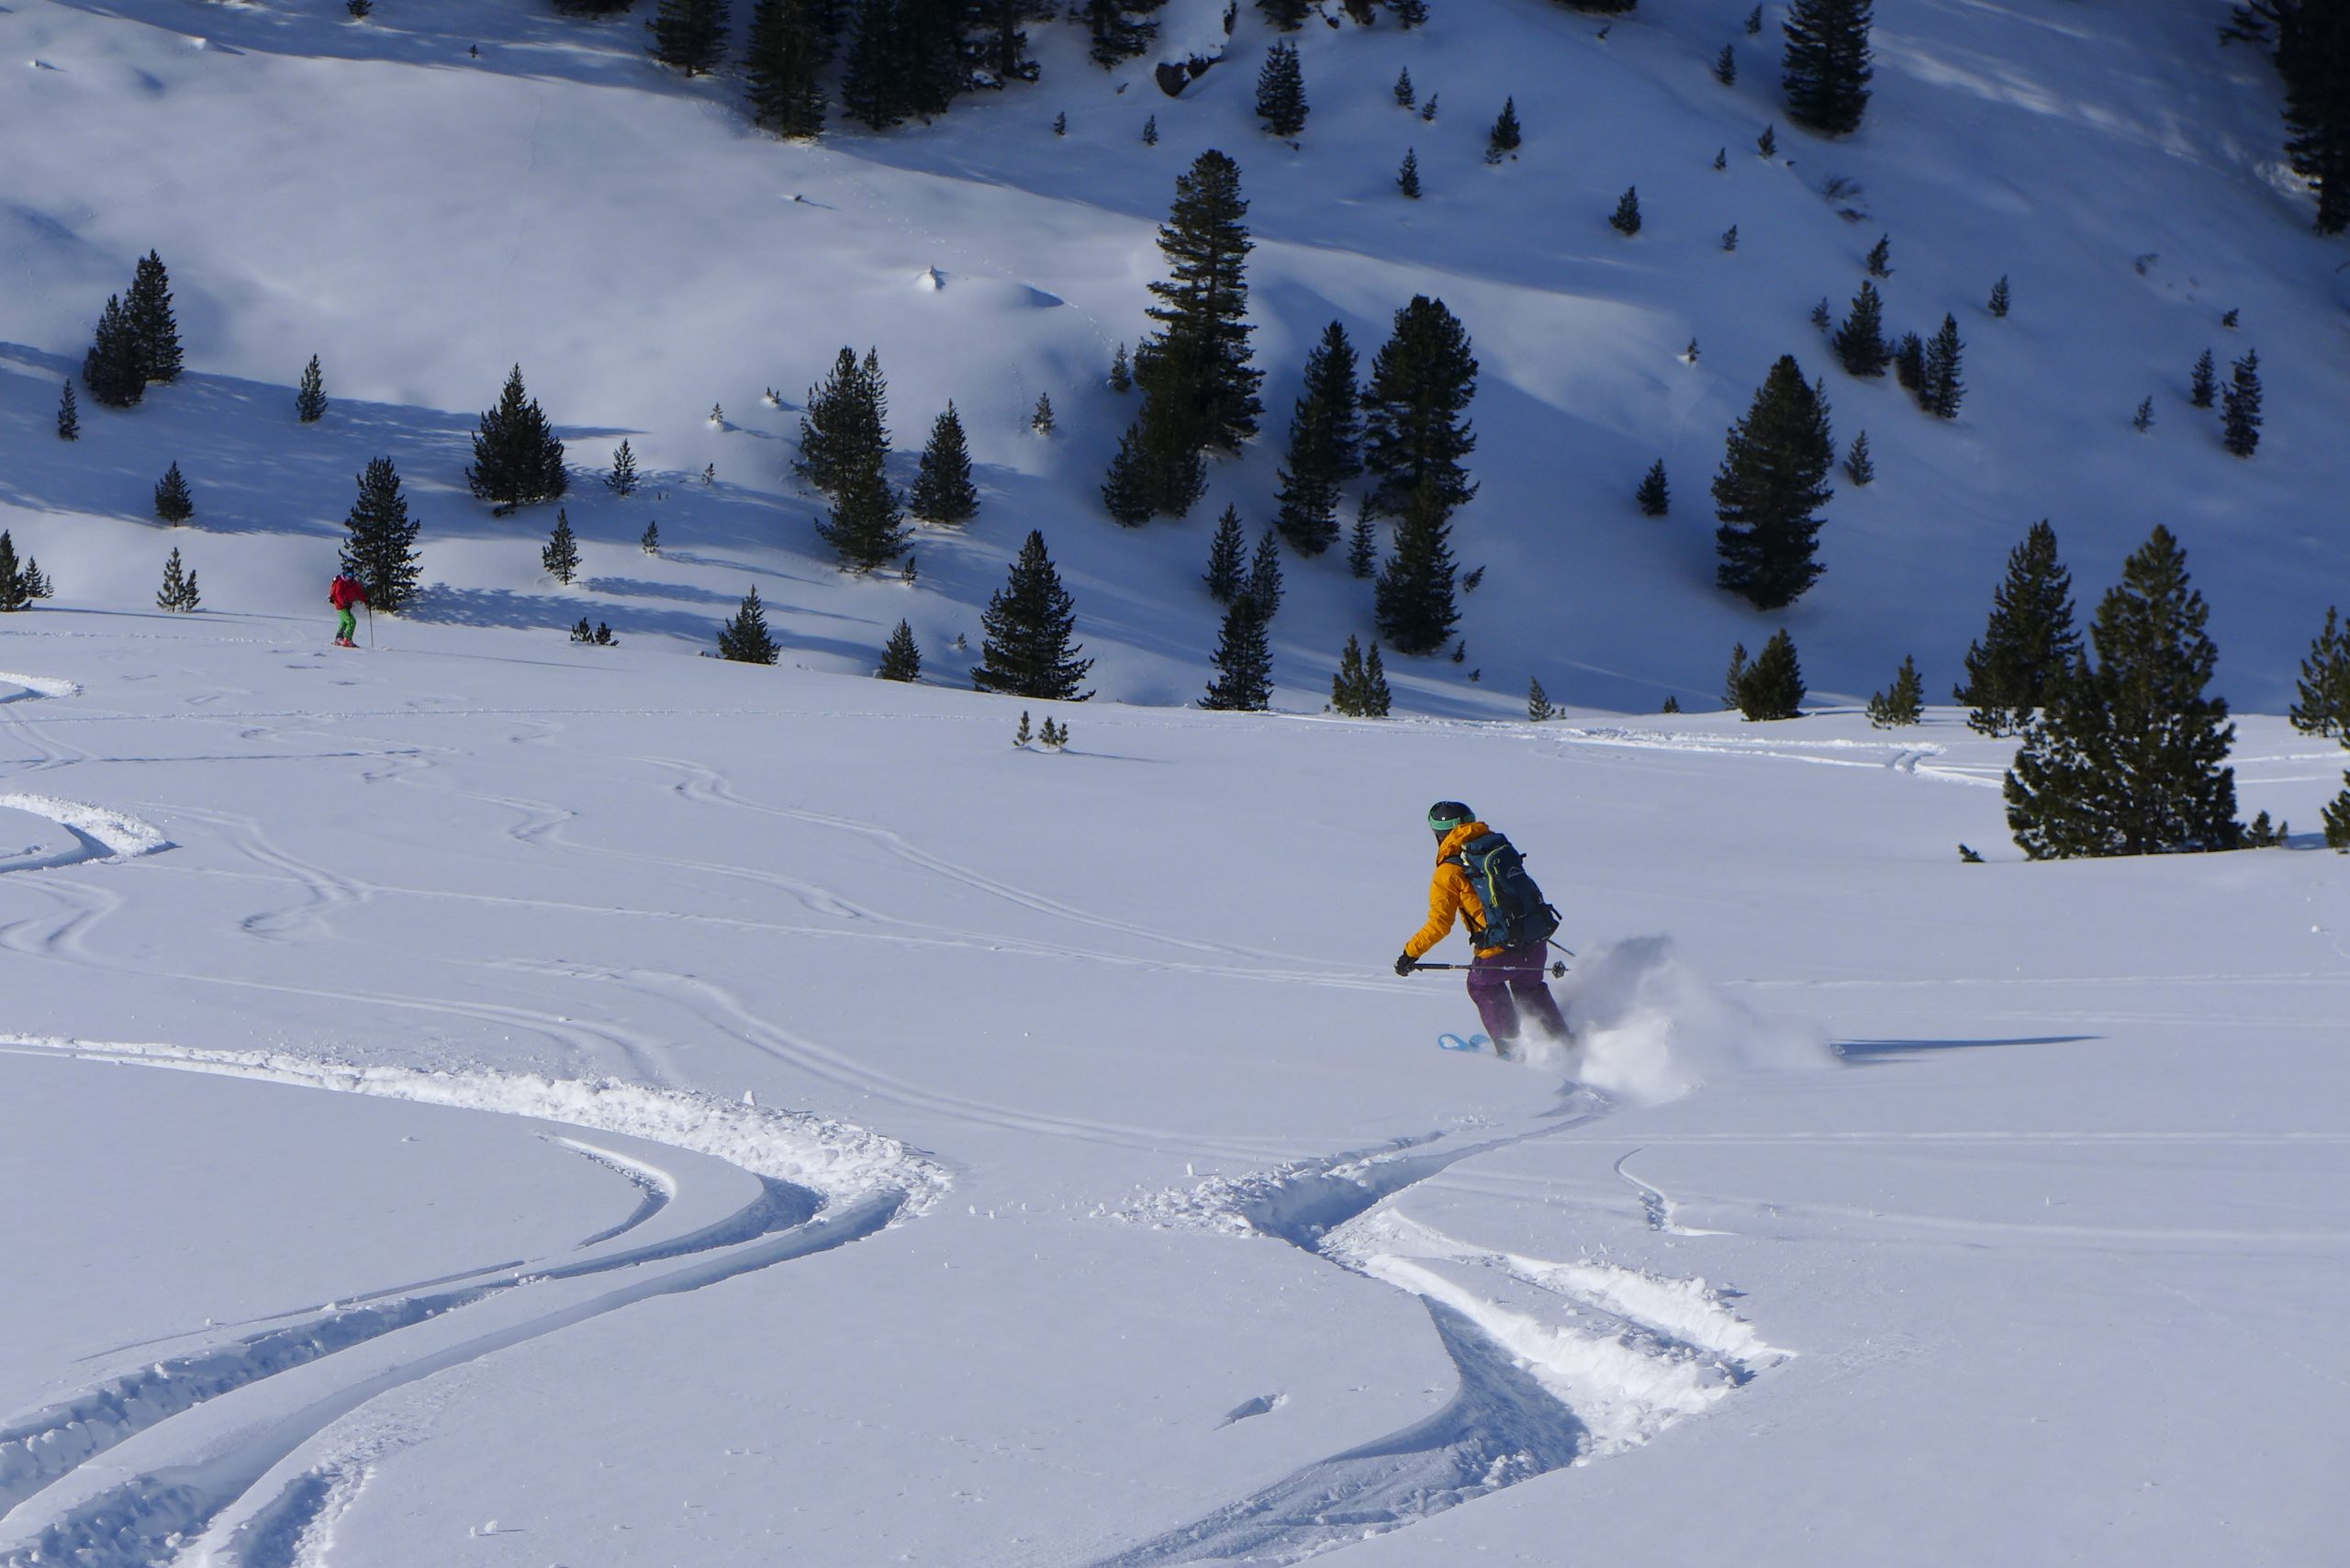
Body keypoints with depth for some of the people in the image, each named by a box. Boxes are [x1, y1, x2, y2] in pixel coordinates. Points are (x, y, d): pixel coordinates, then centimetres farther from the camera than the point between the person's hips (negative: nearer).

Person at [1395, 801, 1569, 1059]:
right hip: (1537, 941, 5)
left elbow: (1439, 926, -8)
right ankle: (1562, 1040, 31)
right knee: (1529, 988, 31)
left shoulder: (1449, 872, -8)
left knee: (1482, 987, 24)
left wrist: (1411, 953, 3)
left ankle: (1511, 1048, 22)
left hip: (1500, 950, -5)